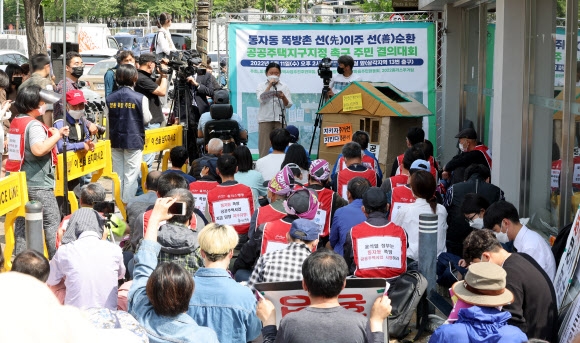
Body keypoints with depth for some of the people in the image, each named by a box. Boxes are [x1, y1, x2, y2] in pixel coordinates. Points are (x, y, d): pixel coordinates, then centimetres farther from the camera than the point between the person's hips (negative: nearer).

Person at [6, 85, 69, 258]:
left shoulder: (16, 123, 10)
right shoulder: (34, 125, -18)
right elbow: (39, 149, -33)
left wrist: (52, 133, 13)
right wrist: (56, 136, -20)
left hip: (21, 181, 9)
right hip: (38, 183, -9)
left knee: (22, 222, 12)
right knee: (52, 221, -1)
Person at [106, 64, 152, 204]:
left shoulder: (110, 98, 0)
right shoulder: (140, 98, -12)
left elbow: (107, 119, 7)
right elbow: (146, 119, -4)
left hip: (116, 140, 4)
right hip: (134, 140, -4)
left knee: (117, 174, 12)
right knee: (131, 174, 1)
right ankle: (128, 204, 3)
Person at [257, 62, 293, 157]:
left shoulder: (284, 87, 11)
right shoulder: (261, 85, 9)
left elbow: (289, 105, 3)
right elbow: (261, 99, -9)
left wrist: (283, 97, -18)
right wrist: (270, 85, -8)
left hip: (279, 119, 1)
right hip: (265, 119, -1)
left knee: (279, 146, -3)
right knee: (265, 146, -6)